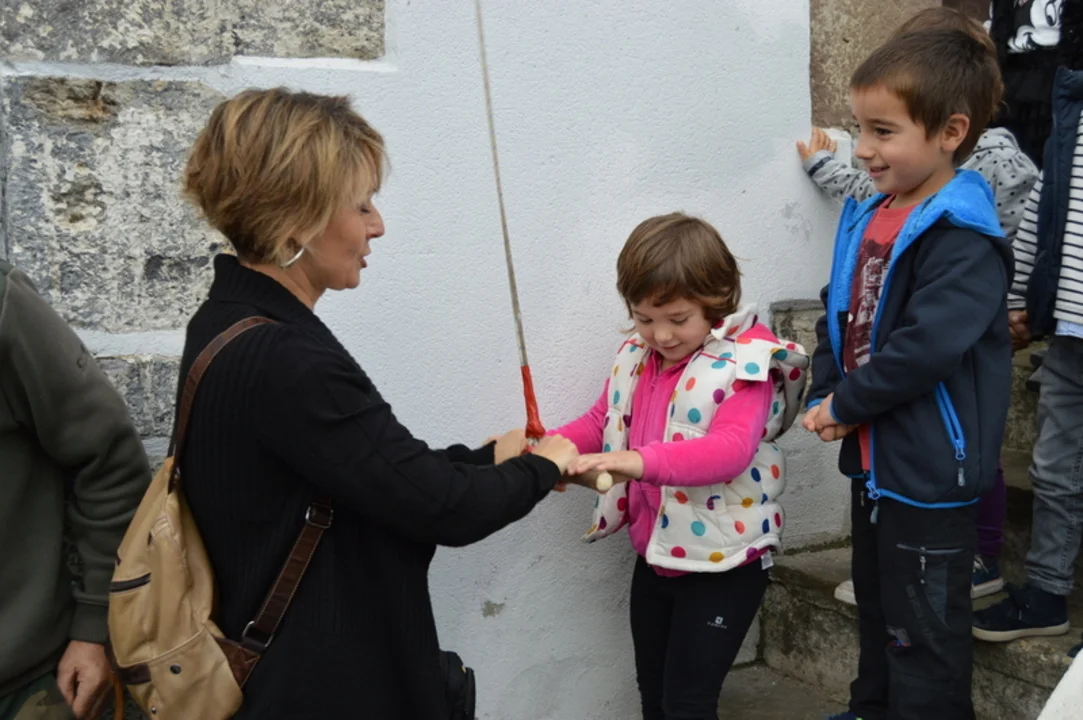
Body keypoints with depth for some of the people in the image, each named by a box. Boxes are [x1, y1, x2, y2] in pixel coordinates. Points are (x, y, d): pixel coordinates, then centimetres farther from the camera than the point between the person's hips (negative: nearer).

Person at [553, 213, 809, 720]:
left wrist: (642, 461, -49)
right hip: (654, 557, 7)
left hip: (724, 562, -7)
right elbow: (601, 421, 13)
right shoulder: (635, 357, 1)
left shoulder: (744, 365, -19)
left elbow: (732, 449, -33)